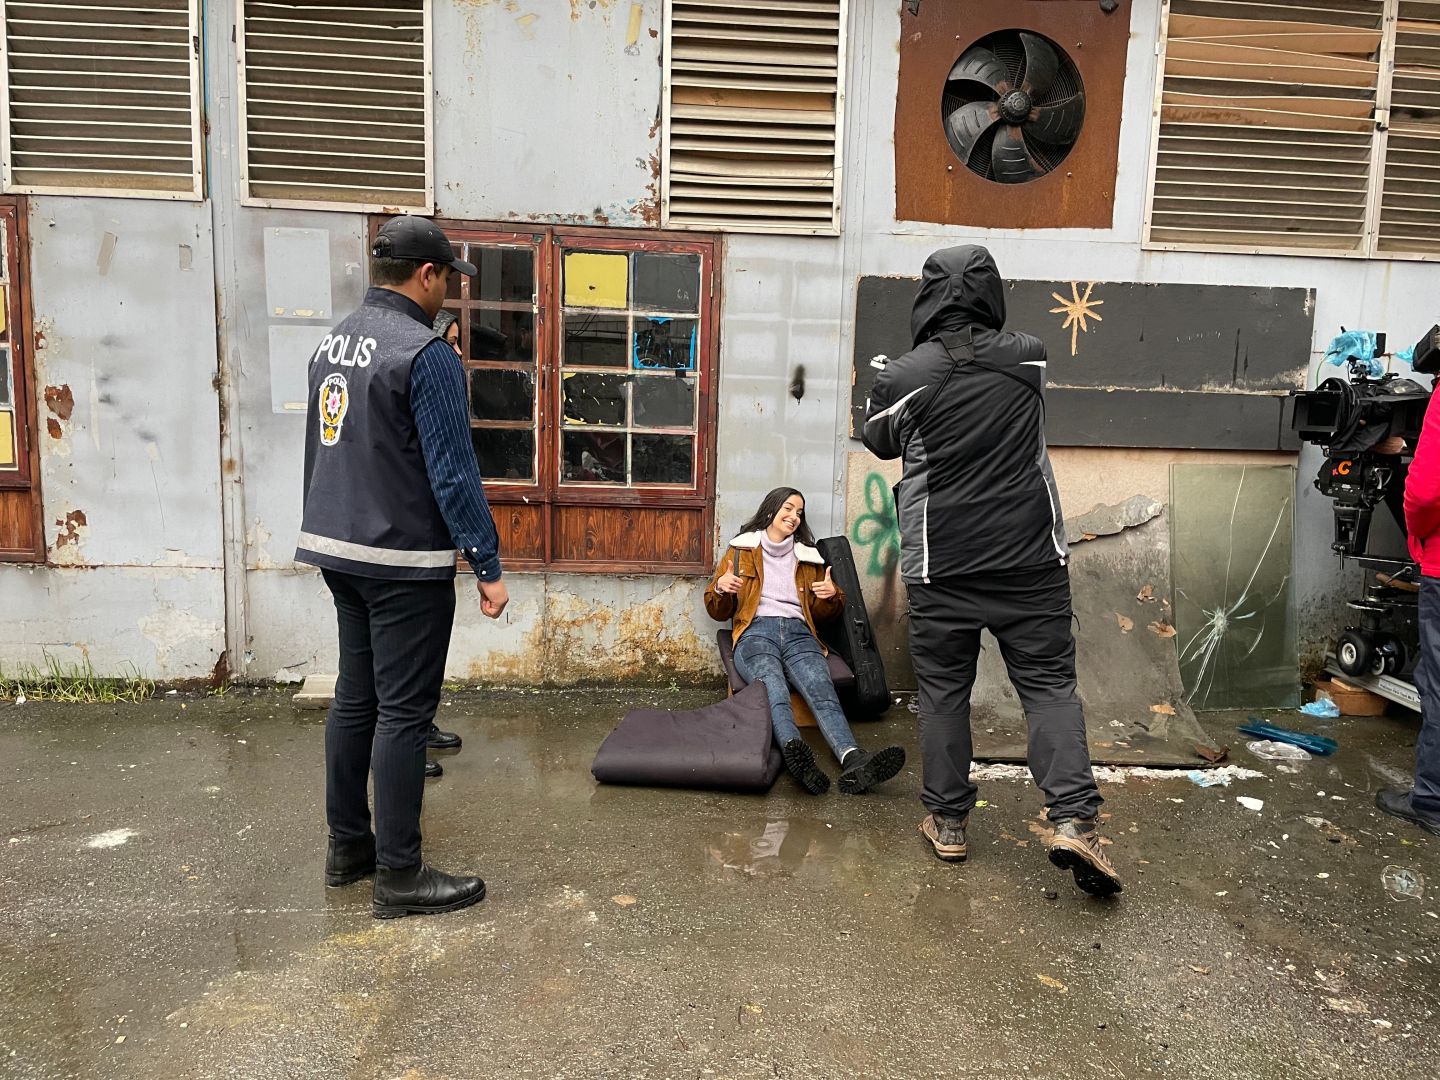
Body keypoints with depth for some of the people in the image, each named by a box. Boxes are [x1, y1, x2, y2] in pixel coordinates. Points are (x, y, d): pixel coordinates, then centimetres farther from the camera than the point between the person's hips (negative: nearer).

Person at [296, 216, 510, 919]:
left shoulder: (331, 344, 11)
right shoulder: (426, 354, -16)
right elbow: (452, 471, -19)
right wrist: (488, 565, -14)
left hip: (338, 551, 9)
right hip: (405, 562, -9)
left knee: (354, 699, 16)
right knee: (404, 713, -2)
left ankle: (347, 847, 27)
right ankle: (399, 876, 6)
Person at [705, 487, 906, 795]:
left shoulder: (808, 557, 30)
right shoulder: (741, 551, 24)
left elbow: (826, 615, 32)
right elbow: (718, 611, 20)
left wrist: (831, 595, 8)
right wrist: (720, 588, -3)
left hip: (798, 633, 2)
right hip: (756, 631, -2)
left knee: (822, 688, -33)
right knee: (773, 686, -39)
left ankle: (853, 761, -57)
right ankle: (794, 751, -65)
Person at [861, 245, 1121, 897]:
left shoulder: (903, 379, -8)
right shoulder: (1030, 358, -1)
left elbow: (879, 441, 11)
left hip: (941, 566, -1)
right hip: (1031, 559, 2)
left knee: (943, 691, 10)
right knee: (1050, 684, 7)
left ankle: (947, 820, 19)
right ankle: (1074, 820, -2)